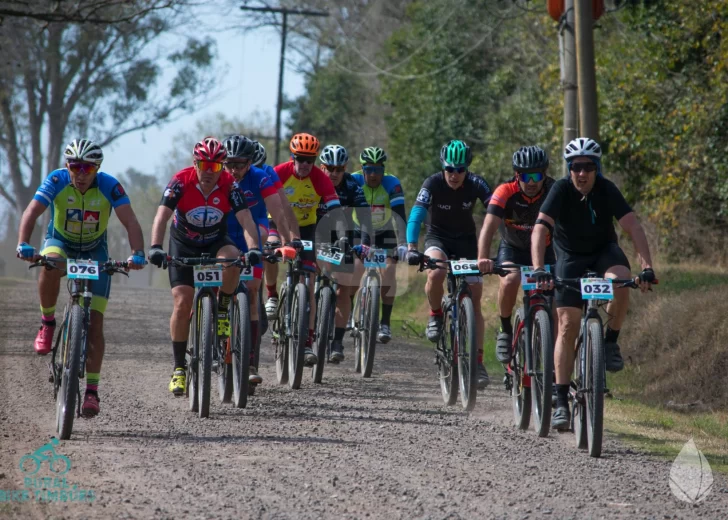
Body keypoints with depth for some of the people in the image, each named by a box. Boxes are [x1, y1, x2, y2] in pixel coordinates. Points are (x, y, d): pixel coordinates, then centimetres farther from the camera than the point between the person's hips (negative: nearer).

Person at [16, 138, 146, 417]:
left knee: (94, 321, -9)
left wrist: (137, 253, -48)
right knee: (50, 265, -38)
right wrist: (23, 245, -50)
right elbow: (32, 212, -33)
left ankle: (92, 390, -4)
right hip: (60, 242, 0)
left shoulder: (109, 186, -23)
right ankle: (47, 322, -14)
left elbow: (130, 222, -30)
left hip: (94, 251, 0)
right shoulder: (57, 181, -23)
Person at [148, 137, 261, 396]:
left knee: (232, 260, -35)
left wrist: (253, 249, -45)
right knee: (183, 303, -12)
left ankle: (222, 312, -9)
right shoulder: (181, 182, -23)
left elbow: (246, 220, -27)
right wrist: (155, 247, -48)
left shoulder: (230, 186, -20)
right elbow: (162, 216, -32)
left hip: (216, 242, 1)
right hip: (183, 245, -1)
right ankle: (179, 367, -1)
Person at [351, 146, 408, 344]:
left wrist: (402, 244, -45)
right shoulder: (354, 182, -24)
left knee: (389, 272, -19)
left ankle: (385, 323, -12)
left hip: (385, 232, -1)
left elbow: (399, 216, -33)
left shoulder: (392, 184, -26)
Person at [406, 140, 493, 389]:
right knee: (435, 274, -35)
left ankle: (478, 361, -3)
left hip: (466, 240, 2)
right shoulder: (432, 184, -23)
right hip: (438, 238, -2)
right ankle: (435, 315, -4)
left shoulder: (476, 184, -19)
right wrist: (411, 248, -46)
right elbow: (416, 216, -31)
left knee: (474, 298, -6)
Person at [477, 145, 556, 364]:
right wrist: (483, 258, -54)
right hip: (512, 248, -2)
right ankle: (505, 331, -7)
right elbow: (489, 227, -37)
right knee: (509, 282, -31)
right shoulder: (506, 192, -27)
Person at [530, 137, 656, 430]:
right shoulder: (561, 190, -24)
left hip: (603, 250, 0)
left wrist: (647, 267, -41)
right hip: (570, 255, 0)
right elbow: (540, 230, -34)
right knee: (568, 326, -8)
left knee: (621, 282, -35)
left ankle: (611, 341, -10)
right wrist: (539, 270, -48)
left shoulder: (606, 190, -22)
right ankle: (561, 402, -4)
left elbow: (633, 227, -29)